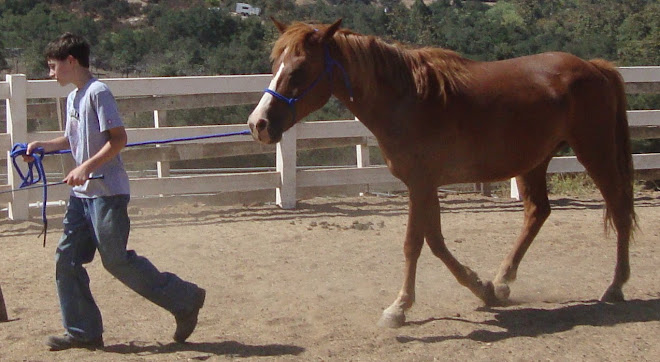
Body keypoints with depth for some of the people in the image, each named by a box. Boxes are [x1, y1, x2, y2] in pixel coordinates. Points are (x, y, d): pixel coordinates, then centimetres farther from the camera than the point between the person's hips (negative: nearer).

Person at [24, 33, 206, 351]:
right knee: (67, 259, 6)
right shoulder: (73, 97, 14)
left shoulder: (98, 92, -13)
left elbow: (118, 138, -19)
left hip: (106, 192, -9)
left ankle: (185, 299, 7)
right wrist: (44, 146, 15)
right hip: (82, 193, 9)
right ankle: (83, 331, 14)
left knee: (116, 260, -5)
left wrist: (86, 167, -24)